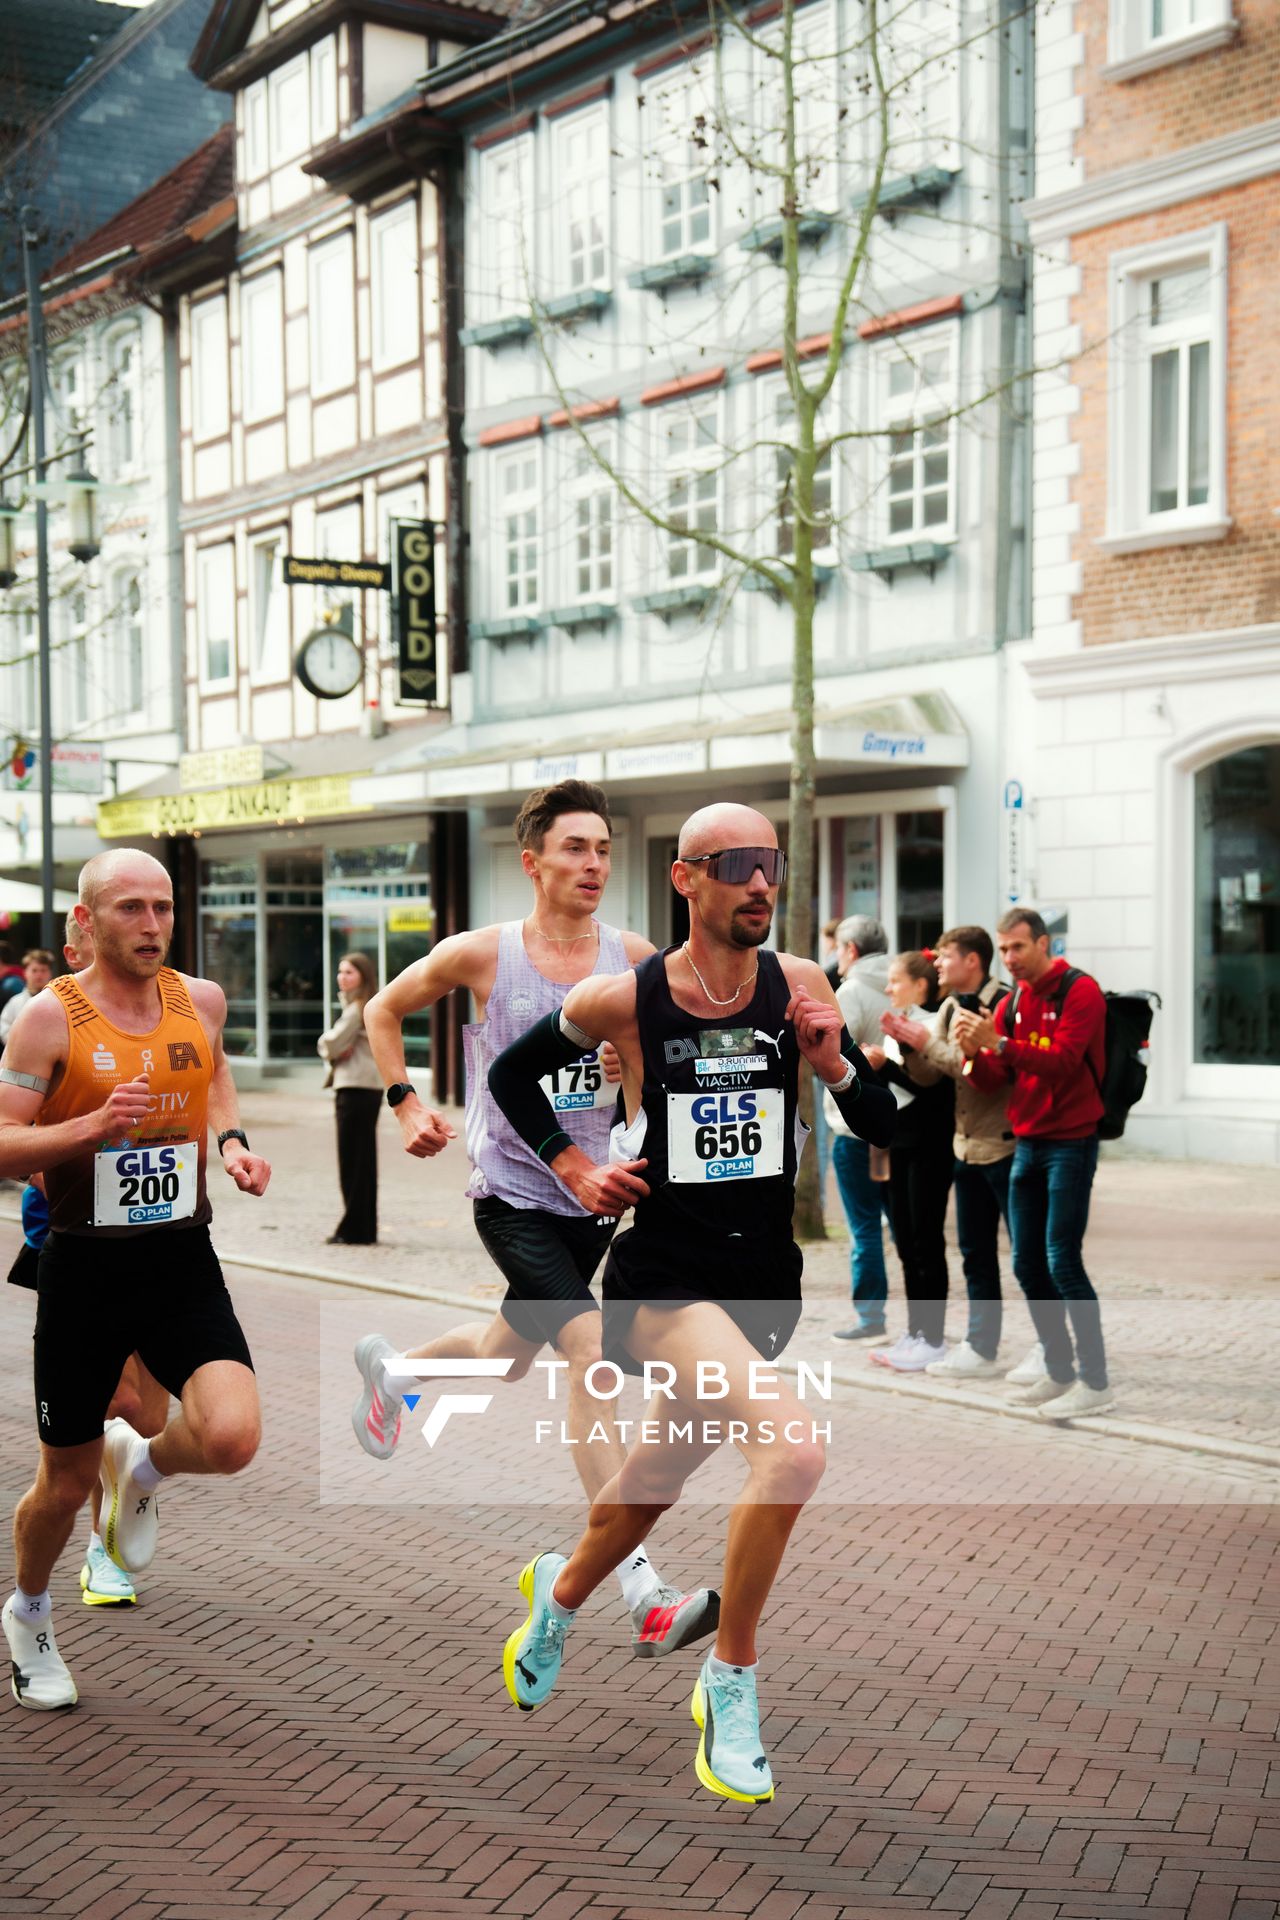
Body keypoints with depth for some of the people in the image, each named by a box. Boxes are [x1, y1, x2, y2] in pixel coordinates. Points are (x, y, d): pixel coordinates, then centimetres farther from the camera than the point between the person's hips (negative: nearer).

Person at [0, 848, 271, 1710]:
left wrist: (232, 1138, 8)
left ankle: (140, 1466, 17)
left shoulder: (202, 1000, 2)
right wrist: (92, 1126, -26)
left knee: (231, 1438, -20)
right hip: (85, 1267, -3)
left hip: (183, 1261, 3)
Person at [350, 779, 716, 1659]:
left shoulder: (634, 958, -2)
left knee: (506, 1358, 23)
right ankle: (644, 1594, -23)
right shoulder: (481, 955, -8)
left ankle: (390, 1369, 58)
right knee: (591, 1348, -23)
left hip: (593, 1192, 5)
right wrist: (406, 1101, -1)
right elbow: (384, 1010, 8)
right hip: (512, 1193, -5)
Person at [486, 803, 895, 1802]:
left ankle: (560, 1591, 54)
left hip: (764, 1277, 5)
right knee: (795, 1450, -27)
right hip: (667, 1276, -5)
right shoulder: (622, 998, -9)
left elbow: (884, 1125, 2)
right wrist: (573, 1168, -1)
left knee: (660, 1476, 23)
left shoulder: (801, 986, -1)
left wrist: (834, 1064, -16)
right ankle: (732, 1681, -6)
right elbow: (512, 1074, 9)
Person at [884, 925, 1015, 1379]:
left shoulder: (1002, 1004, -14)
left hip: (1004, 1146, -9)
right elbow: (928, 1076, 12)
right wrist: (908, 1044, -5)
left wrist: (928, 1043, -19)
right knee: (976, 1254, 13)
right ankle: (981, 1348, 20)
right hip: (968, 1147, 9)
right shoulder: (950, 1008, 12)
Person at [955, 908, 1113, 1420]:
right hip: (1026, 1145, 7)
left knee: (1062, 1262, -11)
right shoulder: (1010, 1004, 12)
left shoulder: (1080, 992, -8)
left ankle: (1095, 1383, -4)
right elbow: (993, 1081, 8)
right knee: (1028, 1265, 8)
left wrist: (998, 1043, -28)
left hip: (1070, 1143, -7)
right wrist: (974, 1051, -12)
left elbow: (1061, 1061, -20)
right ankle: (1059, 1373, 18)